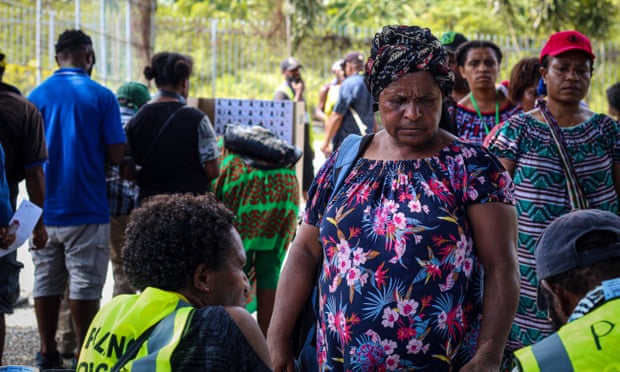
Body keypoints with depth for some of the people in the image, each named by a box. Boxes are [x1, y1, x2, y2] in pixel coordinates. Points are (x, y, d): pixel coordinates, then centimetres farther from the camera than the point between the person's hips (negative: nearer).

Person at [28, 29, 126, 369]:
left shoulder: (37, 95, 3)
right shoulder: (101, 96, -7)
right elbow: (116, 154, -9)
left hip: (44, 208, 4)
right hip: (86, 207, -4)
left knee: (46, 280, 12)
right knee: (85, 283, 1)